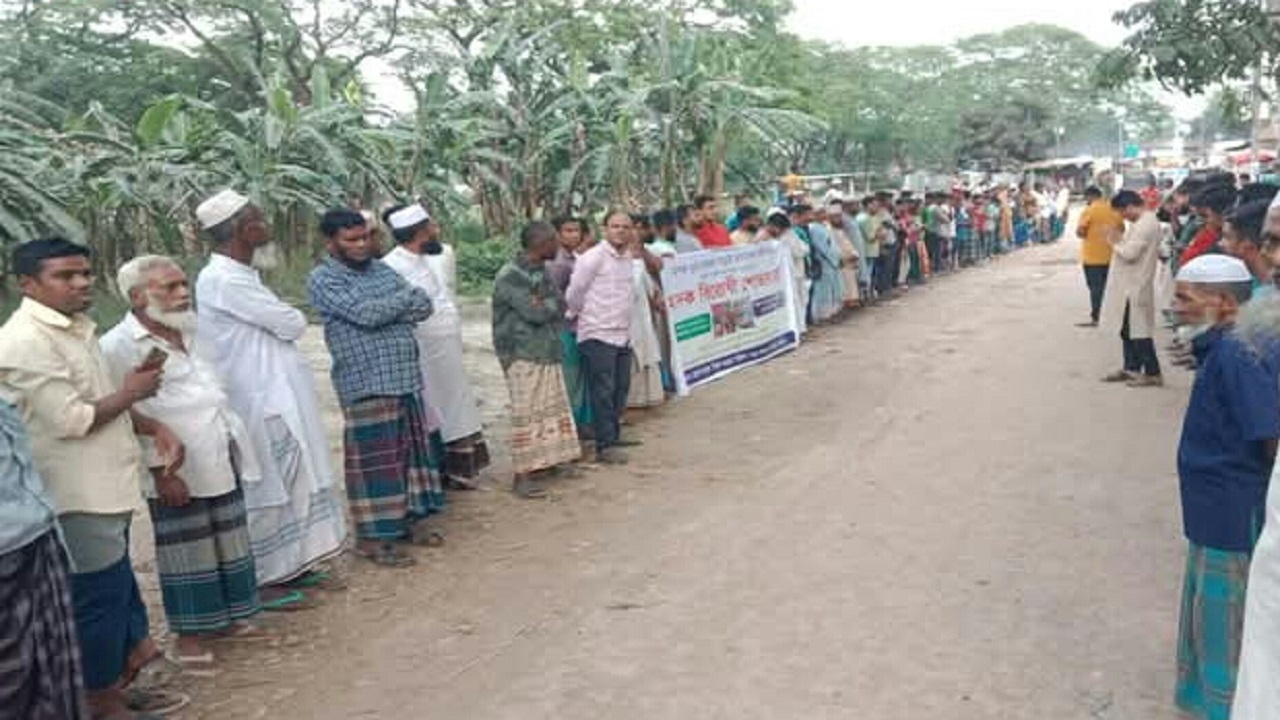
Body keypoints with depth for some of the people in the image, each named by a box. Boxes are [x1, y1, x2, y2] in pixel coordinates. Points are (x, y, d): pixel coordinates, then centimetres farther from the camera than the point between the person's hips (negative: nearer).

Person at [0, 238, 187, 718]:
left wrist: (156, 428, 1)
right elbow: (71, 420, -23)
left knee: (117, 591, 19)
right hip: (80, 499, -9)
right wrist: (131, 392, -9)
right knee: (100, 600, 3)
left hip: (106, 490, 10)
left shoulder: (73, 328, 12)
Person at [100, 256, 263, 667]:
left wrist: (234, 439, 18)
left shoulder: (187, 334, 11)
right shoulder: (119, 346, -14)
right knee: (190, 554, 4)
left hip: (221, 461, 8)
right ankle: (189, 634, 19)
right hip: (177, 471, -8)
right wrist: (160, 470, -19)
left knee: (228, 547, 16)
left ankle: (225, 616, 32)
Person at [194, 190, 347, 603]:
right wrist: (290, 317, 3)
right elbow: (292, 324, -16)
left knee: (296, 480, 16)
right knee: (266, 488, 0)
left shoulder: (240, 275, 12)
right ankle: (261, 580, 14)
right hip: (260, 402, -10)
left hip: (282, 397, 10)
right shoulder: (223, 281, -20)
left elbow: (282, 328, 12)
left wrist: (283, 319, -8)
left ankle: (295, 566, 28)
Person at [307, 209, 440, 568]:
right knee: (375, 458, -3)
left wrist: (384, 311, -11)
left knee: (412, 449, 13)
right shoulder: (322, 279, -6)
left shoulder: (381, 269, 14)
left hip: (407, 376, 7)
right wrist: (403, 299, -4)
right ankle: (371, 536, 7)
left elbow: (423, 305, 4)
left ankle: (408, 517, 27)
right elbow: (364, 314, -19)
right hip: (366, 383, -7)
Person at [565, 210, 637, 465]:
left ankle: (613, 435, 25)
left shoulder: (627, 257, 12)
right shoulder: (593, 257, -11)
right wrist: (573, 315, 7)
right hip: (598, 333, -7)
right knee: (603, 391, -5)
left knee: (621, 388, 12)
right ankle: (605, 445, 0)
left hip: (622, 334, 8)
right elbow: (575, 292, -6)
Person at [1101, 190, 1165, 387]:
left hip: (1136, 287, -10)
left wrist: (1115, 243, -8)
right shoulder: (1144, 221, 14)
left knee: (1138, 331, -5)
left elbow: (1130, 253, -24)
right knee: (1127, 330, 15)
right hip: (1130, 285, 10)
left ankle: (1152, 373, 1)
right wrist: (1119, 242, 8)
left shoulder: (1146, 223, -19)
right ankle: (1131, 368, 23)